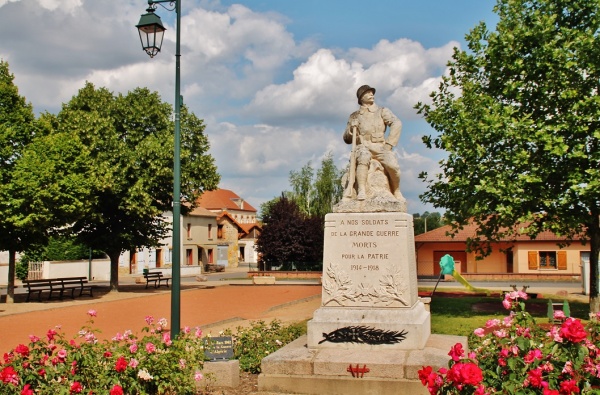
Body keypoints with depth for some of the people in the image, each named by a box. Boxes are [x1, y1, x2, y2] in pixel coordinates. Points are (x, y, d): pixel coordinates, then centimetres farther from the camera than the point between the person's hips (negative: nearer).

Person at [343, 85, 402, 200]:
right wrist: (351, 131, -9)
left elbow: (396, 124, -2)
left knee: (393, 165, -29)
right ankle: (361, 191, -45)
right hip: (363, 147, 0)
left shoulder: (382, 111, 15)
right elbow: (346, 139, 14)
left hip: (380, 147, 0)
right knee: (363, 158, -38)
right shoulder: (355, 116, 17)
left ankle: (396, 192, -4)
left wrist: (388, 144, -12)